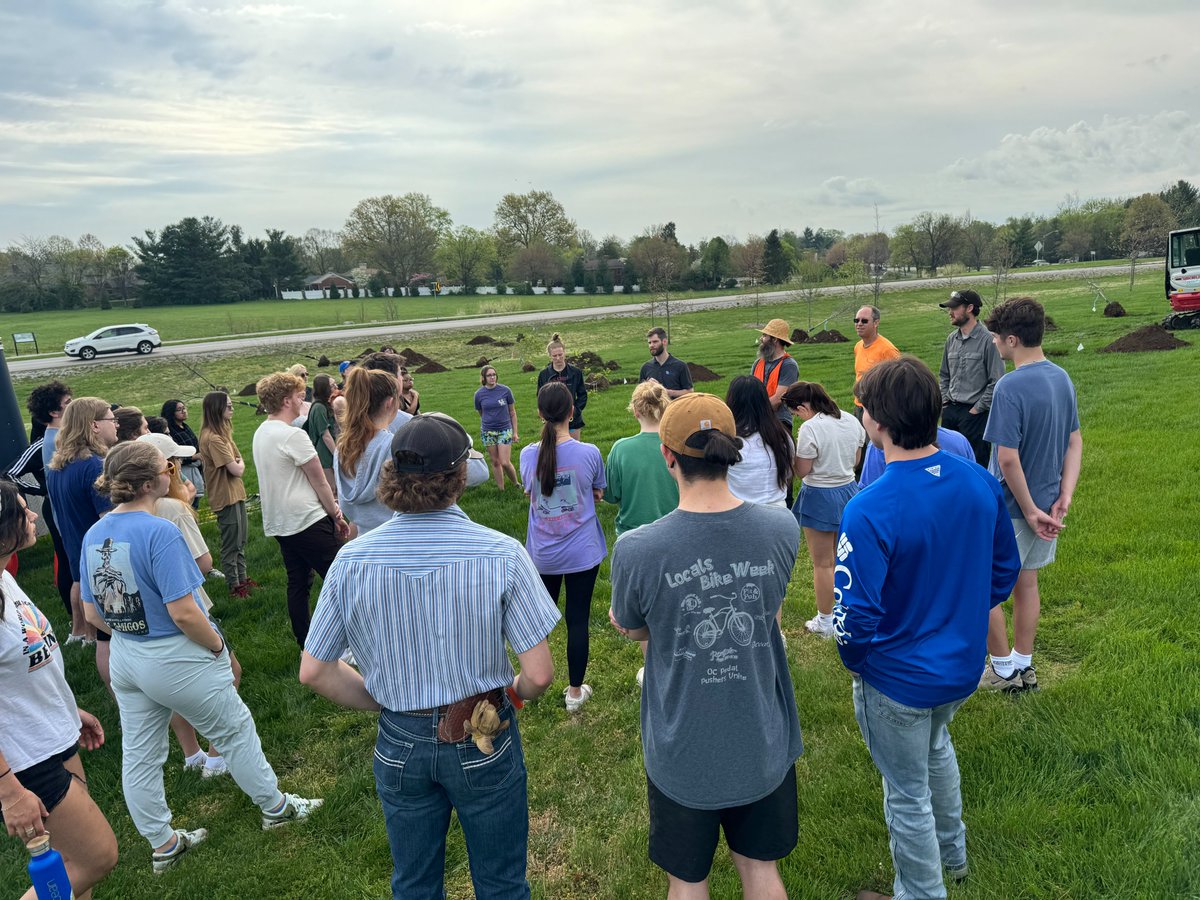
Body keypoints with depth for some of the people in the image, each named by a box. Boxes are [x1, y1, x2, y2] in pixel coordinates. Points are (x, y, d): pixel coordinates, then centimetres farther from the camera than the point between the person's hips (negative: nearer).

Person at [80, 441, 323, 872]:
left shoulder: (93, 536, -1)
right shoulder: (159, 532, -25)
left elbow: (93, 614, 7)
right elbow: (183, 613, -27)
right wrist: (218, 645, -12)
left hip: (125, 659, 8)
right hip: (176, 661, -7)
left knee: (139, 754, 16)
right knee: (236, 731, 13)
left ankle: (162, 844, 34)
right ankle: (275, 807, 31)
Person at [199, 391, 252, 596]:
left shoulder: (220, 433, 10)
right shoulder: (213, 438, -22)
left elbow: (238, 461, 11)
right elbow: (236, 470, -22)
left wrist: (238, 463, -8)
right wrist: (240, 464, -2)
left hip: (235, 493, 10)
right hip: (226, 497, -10)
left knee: (241, 540, 20)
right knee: (231, 544, 2)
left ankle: (242, 578, 32)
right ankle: (234, 585, 13)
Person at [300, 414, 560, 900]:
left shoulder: (352, 560, -14)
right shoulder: (500, 554, -22)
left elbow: (313, 671, -7)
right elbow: (538, 674, -20)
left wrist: (385, 701, 6)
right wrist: (512, 694, 2)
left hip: (400, 745, 3)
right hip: (483, 743, -2)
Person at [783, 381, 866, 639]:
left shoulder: (810, 429, -22)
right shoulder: (851, 421, 0)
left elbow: (802, 471, -16)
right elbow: (856, 460, 10)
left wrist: (797, 449, -1)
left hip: (820, 497, -7)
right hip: (848, 490, 7)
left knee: (822, 563, 6)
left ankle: (825, 622, 17)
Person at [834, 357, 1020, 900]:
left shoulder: (869, 511, -32)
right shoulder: (980, 483, -12)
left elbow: (855, 614, -28)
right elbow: (1005, 571, 1)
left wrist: (855, 662, -7)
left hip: (898, 681, -7)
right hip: (963, 666, 7)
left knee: (908, 794, 17)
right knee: (936, 748, 35)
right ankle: (952, 852, 57)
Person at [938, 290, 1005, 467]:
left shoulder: (988, 340, -11)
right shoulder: (952, 339, 10)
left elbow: (996, 381, -13)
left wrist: (977, 409, -12)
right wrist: (944, 399, 10)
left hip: (975, 414, -7)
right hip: (950, 411, 7)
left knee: (976, 464, -1)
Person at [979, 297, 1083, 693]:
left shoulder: (1010, 387, -24)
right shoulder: (1062, 378, 2)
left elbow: (1008, 459, -26)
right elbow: (1075, 442, 6)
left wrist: (1030, 510, -16)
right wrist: (1063, 500, 1)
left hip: (1009, 510, -8)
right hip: (1045, 504, 8)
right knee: (1026, 583, 20)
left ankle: (1004, 670, 20)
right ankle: (1024, 667, 33)